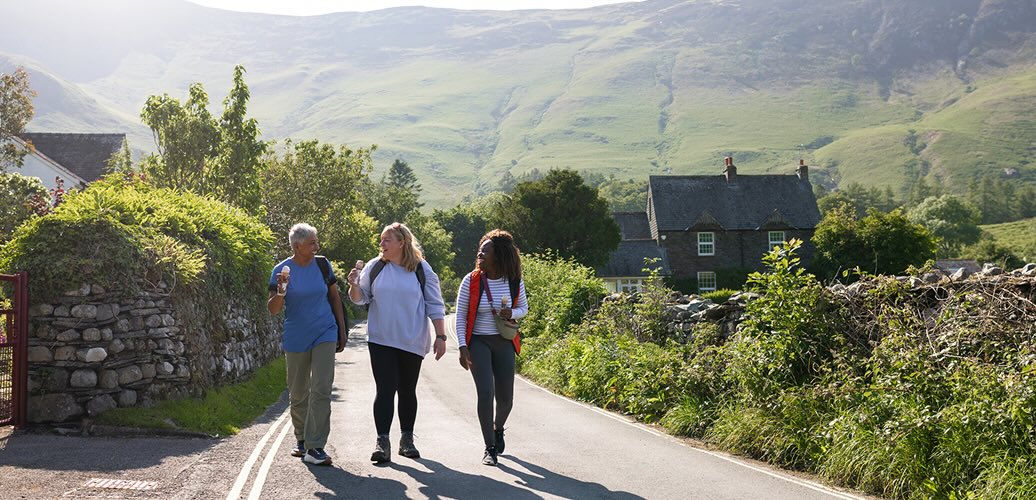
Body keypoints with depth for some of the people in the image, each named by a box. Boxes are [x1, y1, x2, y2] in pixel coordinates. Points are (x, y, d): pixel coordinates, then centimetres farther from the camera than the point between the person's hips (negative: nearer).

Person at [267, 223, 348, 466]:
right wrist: (281, 292, -26)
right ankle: (301, 440, 30)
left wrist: (342, 330, 11)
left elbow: (334, 296, 12)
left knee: (321, 390, -11)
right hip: (296, 339, 0)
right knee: (298, 394, 10)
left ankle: (315, 448, -11)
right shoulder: (282, 270, -6)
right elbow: (273, 309, -6)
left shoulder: (322, 264, 1)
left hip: (324, 335, 0)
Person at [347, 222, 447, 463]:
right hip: (381, 340, 0)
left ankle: (407, 440, 22)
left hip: (412, 342, 0)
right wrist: (354, 286, -11)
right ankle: (382, 442, -7)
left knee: (407, 390, 10)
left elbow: (435, 305, 2)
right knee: (385, 389, -8)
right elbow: (360, 298, 11)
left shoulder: (422, 269, 0)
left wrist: (441, 336, -2)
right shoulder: (374, 267, 3)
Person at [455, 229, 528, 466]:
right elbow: (460, 315, -2)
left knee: (505, 398, 7)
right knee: (486, 392, -17)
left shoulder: (515, 282, -4)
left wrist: (511, 313, -12)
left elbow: (523, 307, 12)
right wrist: (462, 347, -10)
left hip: (504, 343, 2)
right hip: (478, 342, -2)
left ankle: (498, 429, 41)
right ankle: (490, 448, -4)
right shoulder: (471, 281, -8)